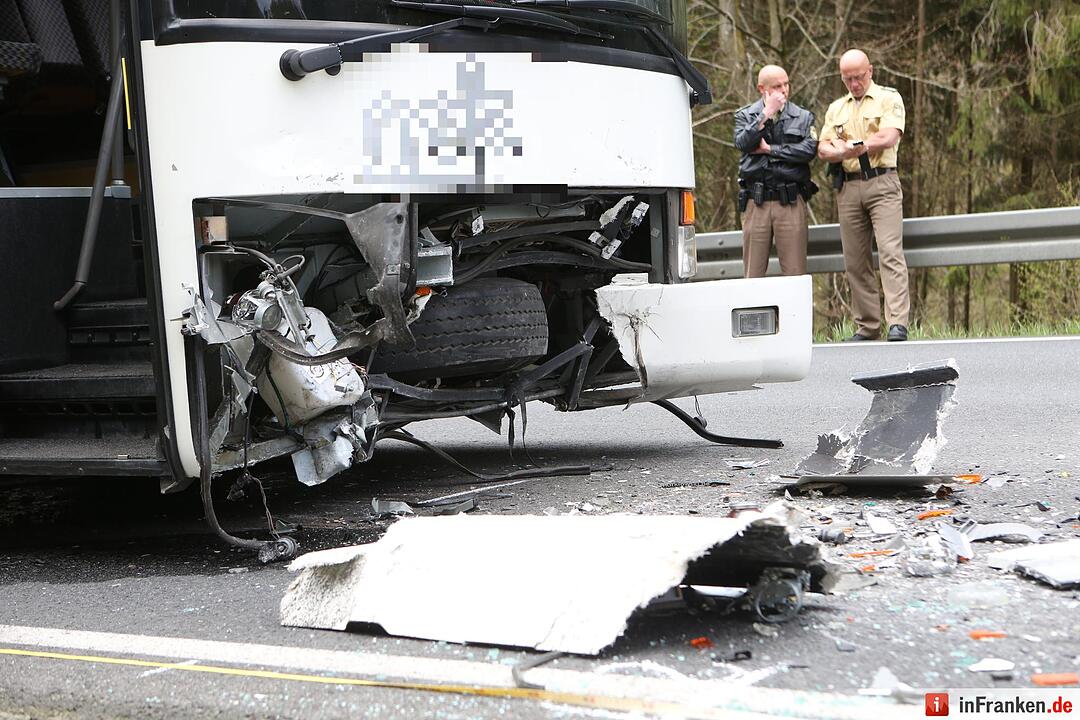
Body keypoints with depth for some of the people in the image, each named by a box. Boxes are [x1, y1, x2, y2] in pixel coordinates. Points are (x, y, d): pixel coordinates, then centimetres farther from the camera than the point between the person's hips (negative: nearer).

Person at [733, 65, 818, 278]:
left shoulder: (803, 117, 10)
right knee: (753, 272, 1)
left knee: (795, 272, -2)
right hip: (755, 202, 0)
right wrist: (766, 113, -9)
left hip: (791, 202, 0)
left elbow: (809, 150, -7)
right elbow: (742, 143, -9)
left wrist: (770, 149, -6)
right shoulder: (746, 115, 11)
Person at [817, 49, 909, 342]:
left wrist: (846, 147, -6)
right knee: (855, 260, 3)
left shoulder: (889, 98, 6)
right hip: (848, 188, 5)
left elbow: (888, 138, -9)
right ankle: (867, 326, 8)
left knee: (890, 252, -15)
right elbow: (823, 149, 10)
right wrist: (855, 148, -11)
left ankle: (898, 322, -19)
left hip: (882, 184, -5)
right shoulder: (836, 109, 21)